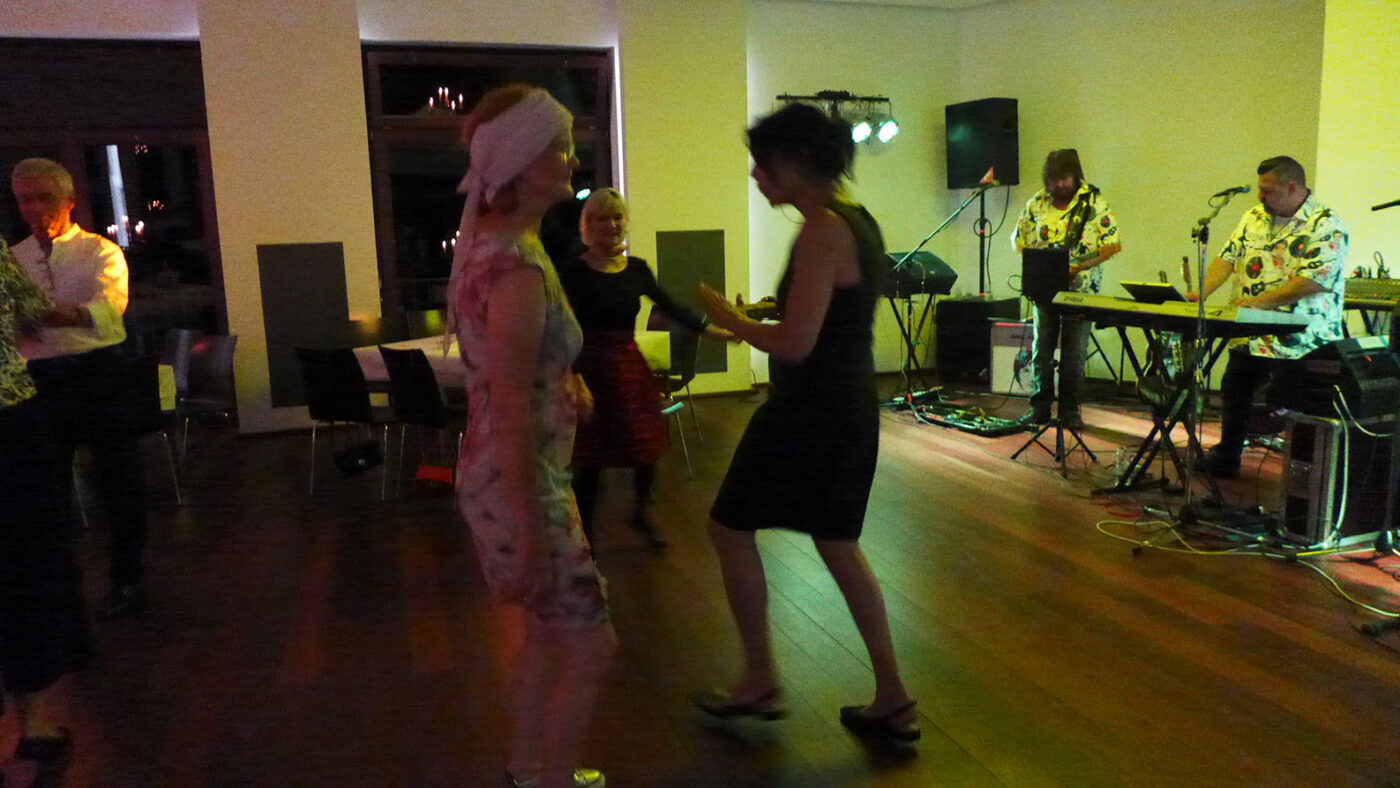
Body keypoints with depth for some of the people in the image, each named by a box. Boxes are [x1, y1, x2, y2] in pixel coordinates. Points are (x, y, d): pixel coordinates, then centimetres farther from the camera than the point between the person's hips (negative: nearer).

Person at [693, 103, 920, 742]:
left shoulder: (821, 231, -19)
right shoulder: (857, 219, 10)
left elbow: (794, 345, -23)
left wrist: (730, 320, -8)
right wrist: (774, 308, 12)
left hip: (812, 409, -10)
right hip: (851, 404, 10)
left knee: (729, 527, 8)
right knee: (837, 543, 18)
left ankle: (760, 682, 21)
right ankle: (892, 700, 25)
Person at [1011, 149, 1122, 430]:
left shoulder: (1094, 201, -6)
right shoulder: (1037, 203, 3)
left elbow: (1114, 244, -8)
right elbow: (1018, 238, 12)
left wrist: (1081, 266, -19)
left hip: (1081, 289, -2)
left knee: (1074, 354, 1)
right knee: (1041, 349, 5)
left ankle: (1070, 410, 13)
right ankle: (1039, 408, 16)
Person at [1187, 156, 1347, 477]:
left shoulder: (1326, 226, -9)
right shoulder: (1253, 218, 12)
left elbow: (1312, 281, -19)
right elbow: (1228, 257, 8)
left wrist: (1259, 301, -23)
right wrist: (1202, 292, -9)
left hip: (1299, 345, -7)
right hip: (1247, 338, 7)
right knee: (1234, 395, 17)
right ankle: (1226, 458, 33)